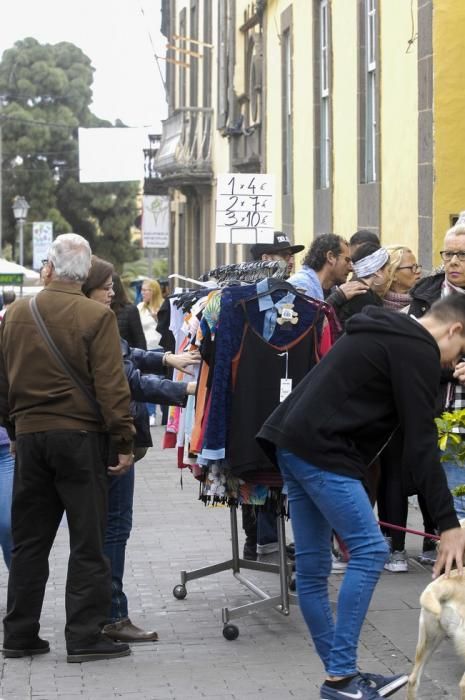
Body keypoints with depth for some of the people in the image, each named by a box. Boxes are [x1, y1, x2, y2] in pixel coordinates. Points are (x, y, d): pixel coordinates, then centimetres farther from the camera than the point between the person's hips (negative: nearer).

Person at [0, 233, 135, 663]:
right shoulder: (97, 317, -11)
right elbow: (111, 386, -13)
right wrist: (124, 441, -6)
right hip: (81, 435, -5)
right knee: (87, 542, 2)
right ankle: (84, 636, 2)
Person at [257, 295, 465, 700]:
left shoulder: (385, 332, 25)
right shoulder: (419, 351, -6)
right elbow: (420, 442, -12)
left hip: (293, 443, 10)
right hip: (320, 451, -10)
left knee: (312, 567, 11)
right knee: (370, 550, -7)